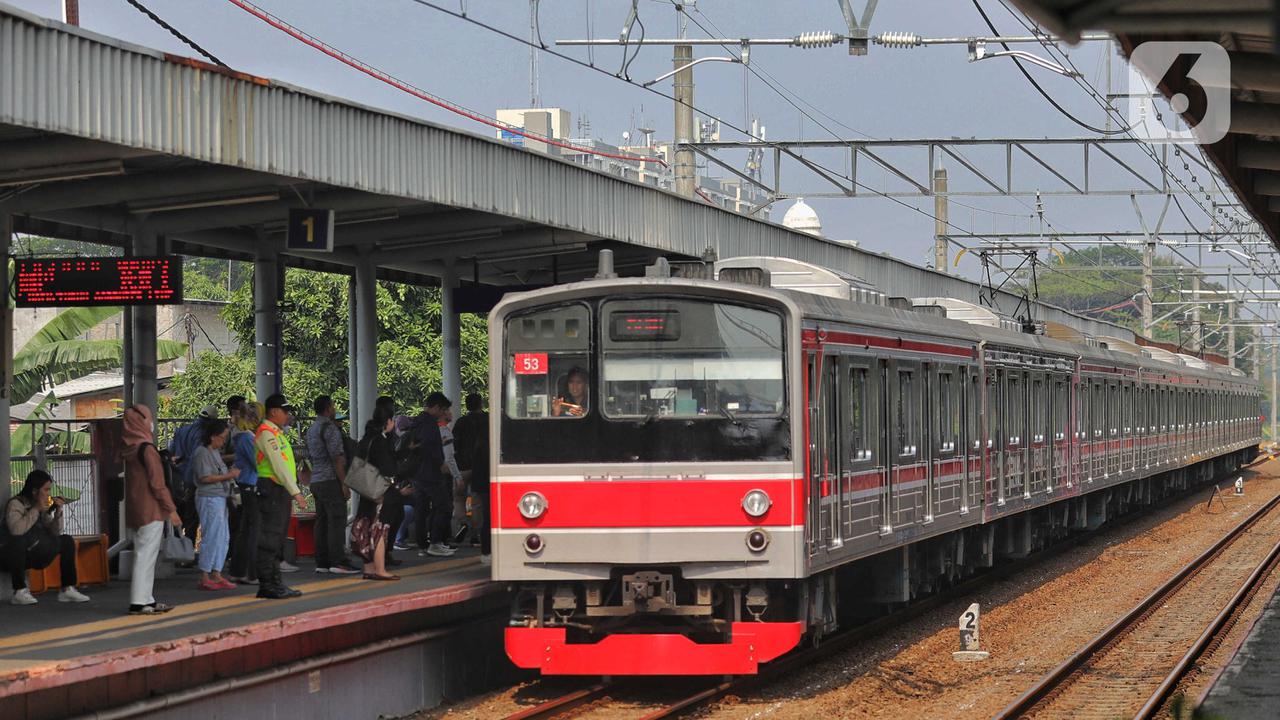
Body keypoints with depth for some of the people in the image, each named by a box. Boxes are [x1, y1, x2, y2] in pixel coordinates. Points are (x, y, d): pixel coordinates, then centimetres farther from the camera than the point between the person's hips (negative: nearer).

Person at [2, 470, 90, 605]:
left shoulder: (43, 507, 7)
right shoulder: (15, 504, -15)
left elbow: (55, 533, 8)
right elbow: (16, 530, -33)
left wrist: (58, 511, -6)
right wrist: (35, 509, -26)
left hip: (34, 556, 7)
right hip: (13, 557, -7)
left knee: (67, 541, 2)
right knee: (19, 541, -38)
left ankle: (68, 589, -5)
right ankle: (19, 592, -30)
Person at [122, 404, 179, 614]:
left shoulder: (130, 450, 9)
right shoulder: (147, 449, -15)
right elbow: (157, 483, -16)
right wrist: (171, 509, -11)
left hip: (136, 510, 8)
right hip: (151, 510, -8)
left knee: (144, 555, 13)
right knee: (146, 555, -6)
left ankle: (146, 600, 18)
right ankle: (138, 602, -7)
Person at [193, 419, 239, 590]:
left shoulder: (216, 452, 18)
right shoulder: (202, 453, -12)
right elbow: (205, 477, -19)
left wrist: (230, 473, 11)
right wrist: (228, 476, -16)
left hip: (220, 498, 10)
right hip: (209, 498, -10)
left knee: (223, 537, 10)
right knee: (212, 536, -9)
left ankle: (216, 575, 15)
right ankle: (204, 578, -5)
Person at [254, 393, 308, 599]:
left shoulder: (276, 433, 21)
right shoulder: (267, 433, -12)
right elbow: (278, 465, -18)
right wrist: (295, 492, -20)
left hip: (281, 490, 11)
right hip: (272, 489, -11)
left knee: (277, 538, 13)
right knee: (269, 537, -9)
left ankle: (275, 582, 19)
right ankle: (266, 584, -10)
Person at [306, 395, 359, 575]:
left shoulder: (311, 430, 17)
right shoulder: (330, 428, -12)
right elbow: (337, 458, -16)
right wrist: (344, 483, -16)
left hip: (316, 480, 9)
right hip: (331, 480, -9)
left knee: (321, 522, 9)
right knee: (337, 521, -10)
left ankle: (322, 562, 9)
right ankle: (338, 562, -14)